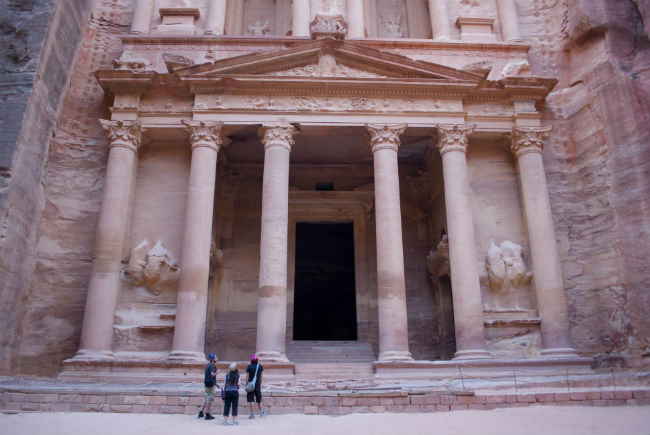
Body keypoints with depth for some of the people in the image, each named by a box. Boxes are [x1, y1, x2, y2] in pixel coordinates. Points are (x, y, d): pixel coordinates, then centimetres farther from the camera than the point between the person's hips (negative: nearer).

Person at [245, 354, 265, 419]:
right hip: (258, 384, 3)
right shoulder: (260, 366, 3)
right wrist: (260, 384, 19)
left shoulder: (249, 366, -7)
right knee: (259, 399, 17)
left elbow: (247, 376, -8)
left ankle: (252, 414, 1)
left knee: (251, 400, 2)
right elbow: (261, 376, 10)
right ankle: (261, 412, 24)